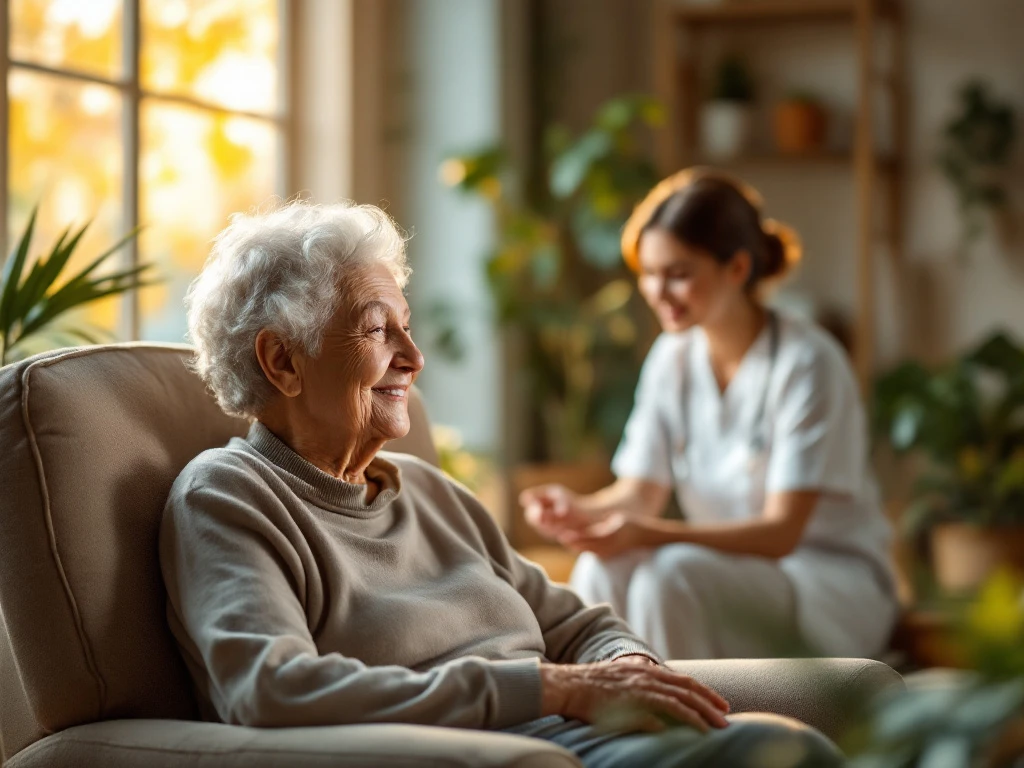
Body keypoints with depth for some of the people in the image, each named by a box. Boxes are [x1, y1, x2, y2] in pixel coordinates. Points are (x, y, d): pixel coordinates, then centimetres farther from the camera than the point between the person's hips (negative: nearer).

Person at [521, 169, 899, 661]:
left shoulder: (805, 363, -16)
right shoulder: (674, 357, 4)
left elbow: (781, 532, -21)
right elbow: (639, 493, 2)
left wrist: (647, 534, -35)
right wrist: (579, 510, -23)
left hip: (834, 589, -5)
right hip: (731, 571, 5)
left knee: (670, 573, -33)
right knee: (600, 571, -25)